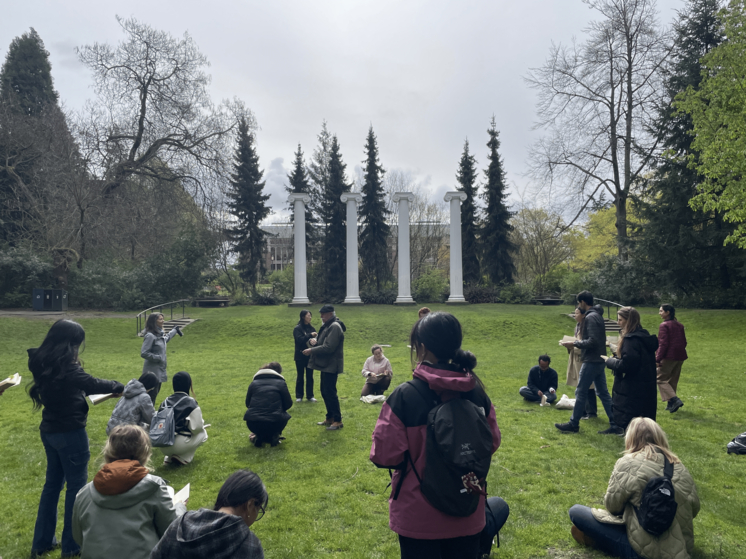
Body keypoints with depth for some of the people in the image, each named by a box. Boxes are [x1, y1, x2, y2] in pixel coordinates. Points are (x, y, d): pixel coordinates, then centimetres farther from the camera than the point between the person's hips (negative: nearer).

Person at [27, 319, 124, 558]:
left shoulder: (43, 363, 1)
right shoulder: (65, 368, -25)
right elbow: (92, 384, -21)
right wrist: (119, 386, -5)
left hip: (49, 430, 8)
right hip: (70, 433, -8)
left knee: (53, 482, 20)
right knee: (76, 486, 6)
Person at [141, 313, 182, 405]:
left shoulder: (160, 334, 10)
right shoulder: (150, 336, -17)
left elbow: (167, 338, 35)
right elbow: (143, 353, -20)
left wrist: (175, 330, 46)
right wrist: (158, 358, -17)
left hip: (159, 370, 9)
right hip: (153, 371, -9)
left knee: (155, 393, 14)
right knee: (152, 394, -9)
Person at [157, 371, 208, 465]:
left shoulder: (165, 402, 8)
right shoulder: (191, 403, -8)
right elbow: (196, 428, -10)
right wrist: (202, 422, 12)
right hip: (180, 445, -6)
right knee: (203, 433, 17)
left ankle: (169, 457, 13)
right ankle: (184, 457, 1)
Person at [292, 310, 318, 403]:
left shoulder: (311, 328, 6)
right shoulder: (297, 328, -8)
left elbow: (317, 338, -2)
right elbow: (300, 340, -21)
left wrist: (314, 340, -24)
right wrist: (310, 335, -21)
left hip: (310, 356, 4)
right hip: (300, 356, -4)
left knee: (310, 377, 9)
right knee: (300, 377, 6)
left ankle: (310, 396, 18)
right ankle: (299, 396, 17)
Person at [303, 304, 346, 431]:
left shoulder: (335, 327, -17)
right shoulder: (328, 326, 15)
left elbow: (328, 347, -23)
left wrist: (311, 351, -17)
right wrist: (315, 344, 4)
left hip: (331, 366, -10)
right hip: (326, 365, 10)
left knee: (330, 393, -7)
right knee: (325, 392, 16)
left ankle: (337, 421, 1)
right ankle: (330, 418, 26)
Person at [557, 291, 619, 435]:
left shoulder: (590, 317, -17)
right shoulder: (598, 315, 14)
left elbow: (593, 341, -23)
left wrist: (575, 344, -15)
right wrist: (579, 342, 15)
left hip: (591, 361, -10)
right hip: (599, 360, 10)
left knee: (580, 392, 0)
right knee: (603, 393, 11)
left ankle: (573, 424, 10)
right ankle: (615, 425, 13)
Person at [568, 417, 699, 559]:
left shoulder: (628, 464, -14)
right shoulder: (679, 466, 2)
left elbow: (612, 506, -6)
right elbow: (694, 509, 12)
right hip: (684, 548, 7)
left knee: (576, 511, -2)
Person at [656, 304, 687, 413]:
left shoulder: (664, 325, -12)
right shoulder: (680, 325, 11)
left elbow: (663, 344, -17)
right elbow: (684, 342, 15)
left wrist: (657, 358, -14)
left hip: (669, 357, -8)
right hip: (680, 357, 8)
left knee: (661, 379, 0)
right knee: (673, 380, 15)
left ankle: (674, 399, -15)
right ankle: (671, 404, 20)